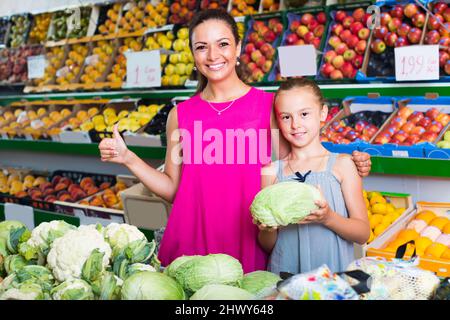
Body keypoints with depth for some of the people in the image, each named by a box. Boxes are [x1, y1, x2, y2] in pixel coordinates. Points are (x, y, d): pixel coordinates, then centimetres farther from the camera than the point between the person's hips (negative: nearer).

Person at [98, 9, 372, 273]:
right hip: (190, 242, 2)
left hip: (249, 244, -1)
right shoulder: (181, 115, 4)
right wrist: (128, 159, -2)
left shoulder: (269, 106, -2)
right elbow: (173, 189, 7)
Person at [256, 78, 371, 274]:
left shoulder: (341, 164, 3)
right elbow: (267, 245, 11)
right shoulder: (271, 172, 6)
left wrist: (328, 218, -14)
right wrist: (267, 230, -9)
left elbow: (363, 233, 1)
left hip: (335, 273, -1)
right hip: (285, 273, 1)